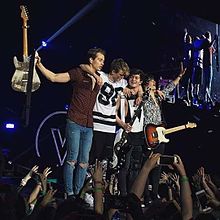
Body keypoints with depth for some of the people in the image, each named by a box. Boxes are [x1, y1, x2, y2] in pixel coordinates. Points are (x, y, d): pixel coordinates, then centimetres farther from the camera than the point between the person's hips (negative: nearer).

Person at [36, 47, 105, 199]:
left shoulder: (99, 78, 14)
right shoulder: (78, 73, -2)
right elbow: (54, 77, -7)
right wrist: (39, 65, -17)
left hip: (89, 126, 5)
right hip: (74, 123, -5)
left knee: (84, 161, 4)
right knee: (72, 159, -5)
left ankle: (78, 193, 10)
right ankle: (69, 193, 0)